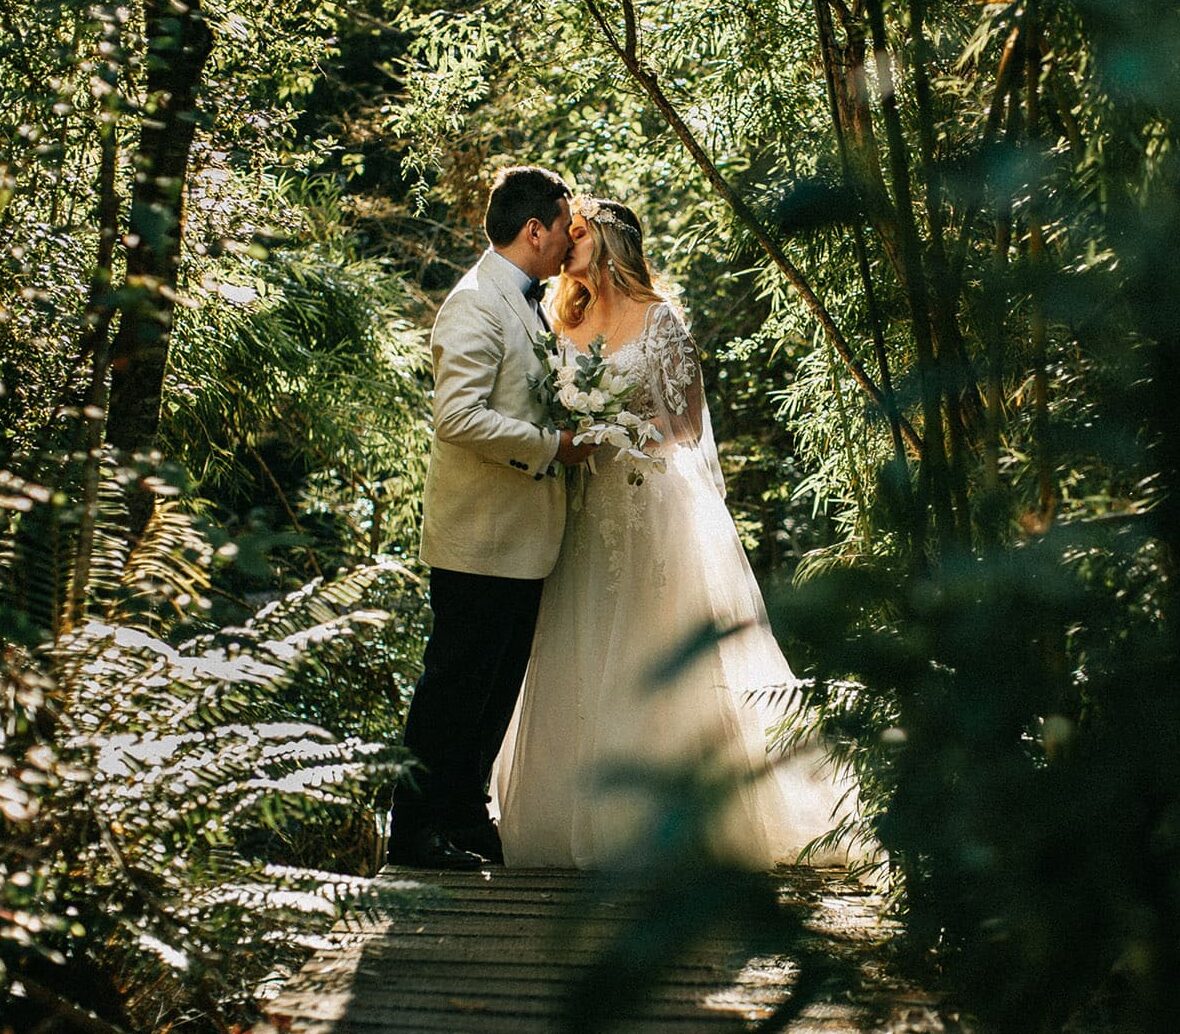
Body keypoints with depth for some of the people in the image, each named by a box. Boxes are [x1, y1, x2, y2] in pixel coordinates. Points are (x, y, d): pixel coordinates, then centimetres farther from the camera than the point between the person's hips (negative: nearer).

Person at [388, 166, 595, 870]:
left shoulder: (527, 303, 16)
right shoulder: (477, 304, -15)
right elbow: (458, 416, -25)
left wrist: (568, 435, 12)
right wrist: (550, 446, -18)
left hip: (522, 535, 9)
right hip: (480, 537, -9)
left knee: (499, 687, 14)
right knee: (456, 686, -3)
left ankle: (466, 814, 24)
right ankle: (416, 830, 7)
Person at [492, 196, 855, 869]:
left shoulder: (660, 319, -2)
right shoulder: (568, 330, 14)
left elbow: (686, 425, -4)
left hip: (656, 507, -5)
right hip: (588, 515, 6)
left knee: (665, 664, -5)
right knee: (585, 669, 3)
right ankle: (595, 819, 9)